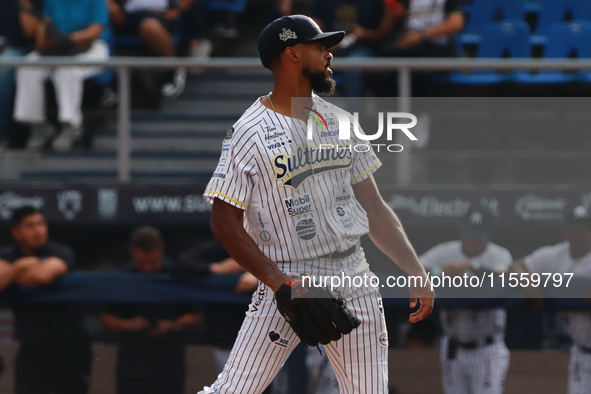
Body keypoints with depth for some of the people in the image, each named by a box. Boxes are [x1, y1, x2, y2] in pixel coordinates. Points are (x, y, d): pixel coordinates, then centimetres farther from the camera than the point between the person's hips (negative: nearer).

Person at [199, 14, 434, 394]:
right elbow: (225, 223, -9)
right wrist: (280, 284, -18)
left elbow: (373, 207, 14)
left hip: (354, 279, 5)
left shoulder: (340, 121, 12)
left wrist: (416, 272, 5)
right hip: (288, 280, -5)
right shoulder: (249, 133, -8)